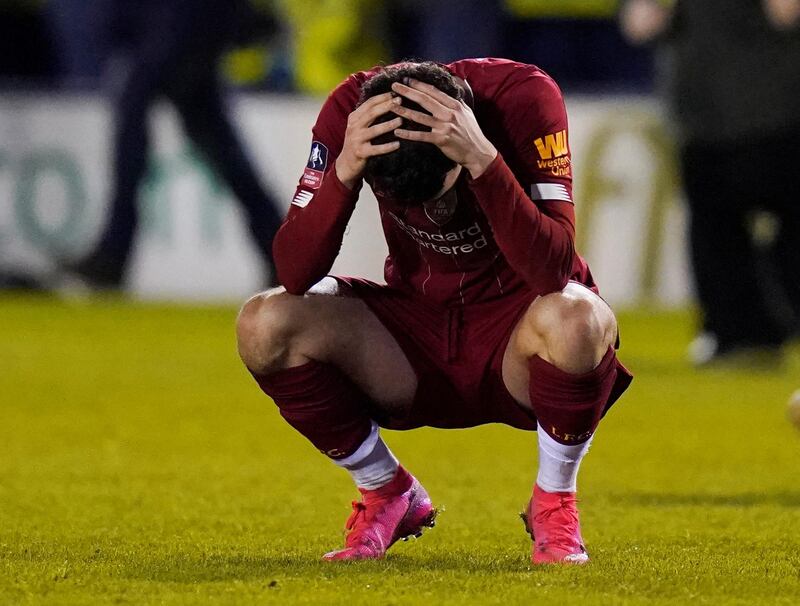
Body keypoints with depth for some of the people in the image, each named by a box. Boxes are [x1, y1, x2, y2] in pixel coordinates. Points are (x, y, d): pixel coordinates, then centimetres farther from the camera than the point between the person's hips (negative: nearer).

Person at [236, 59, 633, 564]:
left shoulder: (522, 94, -24)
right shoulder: (351, 110, -17)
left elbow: (554, 271, -33)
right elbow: (295, 276, -21)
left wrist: (482, 159, -43)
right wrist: (344, 170, -36)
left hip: (516, 334, -3)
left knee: (575, 320, -38)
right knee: (264, 325, -21)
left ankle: (555, 503, -8)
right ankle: (389, 495, 4)